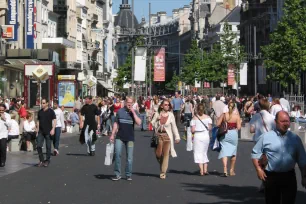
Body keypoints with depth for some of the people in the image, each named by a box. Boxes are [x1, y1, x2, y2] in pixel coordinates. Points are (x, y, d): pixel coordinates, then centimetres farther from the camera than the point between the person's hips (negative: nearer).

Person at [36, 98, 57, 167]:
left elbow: (54, 120, -6)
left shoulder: (51, 111, -4)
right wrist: (37, 130, 12)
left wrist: (53, 129, -17)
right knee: (39, 146, -4)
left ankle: (47, 161, 12)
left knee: (48, 146, 3)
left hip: (48, 132, -4)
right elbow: (38, 121, 16)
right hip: (41, 132, 4)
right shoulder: (40, 112, 9)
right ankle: (41, 160, 5)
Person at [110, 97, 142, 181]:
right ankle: (117, 174, -3)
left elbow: (139, 123, -12)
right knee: (117, 154, -12)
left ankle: (128, 175, 15)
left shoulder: (134, 113, 3)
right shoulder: (120, 111, 4)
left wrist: (133, 112, -14)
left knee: (129, 157, 4)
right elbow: (116, 123, 8)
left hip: (130, 138, 0)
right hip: (120, 137, 0)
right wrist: (112, 135, 2)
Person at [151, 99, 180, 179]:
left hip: (167, 136, -1)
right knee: (158, 154, 2)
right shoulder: (157, 114, 2)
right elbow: (152, 123, 9)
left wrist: (177, 137, 1)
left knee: (166, 154, -1)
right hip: (159, 135, 1)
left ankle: (163, 172, 6)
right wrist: (157, 120, -10)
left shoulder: (171, 115, -1)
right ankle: (161, 166, 33)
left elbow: (174, 127, 4)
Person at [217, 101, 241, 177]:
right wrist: (240, 122, 10)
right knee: (233, 152, 17)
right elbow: (239, 127, -9)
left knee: (224, 152, -1)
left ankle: (225, 170, -17)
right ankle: (232, 170, 27)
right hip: (234, 134, 0)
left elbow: (218, 124, -2)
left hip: (225, 134, 0)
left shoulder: (223, 115, -3)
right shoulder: (237, 116, -7)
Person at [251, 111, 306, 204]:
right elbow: (255, 153, 4)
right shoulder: (266, 137, 0)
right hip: (271, 176, -1)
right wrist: (258, 169, -6)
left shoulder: (295, 138, 6)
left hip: (289, 176, 1)